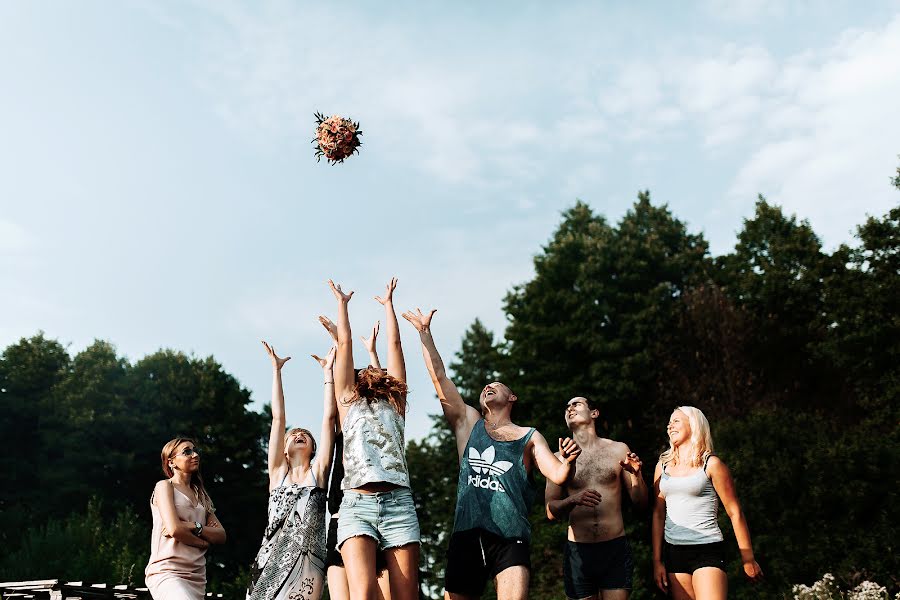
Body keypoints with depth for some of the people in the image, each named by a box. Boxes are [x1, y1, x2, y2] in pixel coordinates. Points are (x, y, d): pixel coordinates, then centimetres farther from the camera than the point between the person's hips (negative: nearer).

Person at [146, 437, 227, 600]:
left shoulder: (201, 495, 21)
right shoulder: (164, 486, 4)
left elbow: (221, 536, 10)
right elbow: (174, 529, -12)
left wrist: (194, 527, -7)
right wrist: (204, 542, 3)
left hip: (197, 577, 7)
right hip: (167, 573, -6)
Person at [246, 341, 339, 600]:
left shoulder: (318, 472, 12)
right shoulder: (278, 472, 14)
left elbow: (329, 417, 7)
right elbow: (278, 418, 10)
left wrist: (328, 370, 8)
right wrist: (276, 369, 10)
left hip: (308, 562, -1)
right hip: (270, 562, 2)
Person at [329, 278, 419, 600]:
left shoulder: (396, 403, 24)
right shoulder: (349, 401, 23)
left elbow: (394, 343, 26)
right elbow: (344, 343, 25)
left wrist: (388, 303, 35)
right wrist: (342, 303, 35)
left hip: (399, 502, 1)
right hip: (357, 503, -1)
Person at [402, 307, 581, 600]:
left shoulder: (529, 436, 14)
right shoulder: (468, 423, 18)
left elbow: (558, 475, 2)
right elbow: (439, 377, 14)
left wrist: (568, 461, -20)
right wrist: (425, 332, 13)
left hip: (510, 538, -2)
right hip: (466, 535, 2)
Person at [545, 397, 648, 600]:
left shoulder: (618, 450, 6)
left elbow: (641, 503, 8)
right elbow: (551, 512, 1)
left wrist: (636, 474, -11)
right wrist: (573, 500, -19)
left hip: (615, 548, 0)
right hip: (578, 551, 0)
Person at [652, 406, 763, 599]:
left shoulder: (711, 464, -2)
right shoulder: (663, 466, 11)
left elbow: (735, 513, -1)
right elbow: (658, 514, 13)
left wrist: (748, 559, -1)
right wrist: (657, 560, 9)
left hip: (707, 550, -5)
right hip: (673, 552, 5)